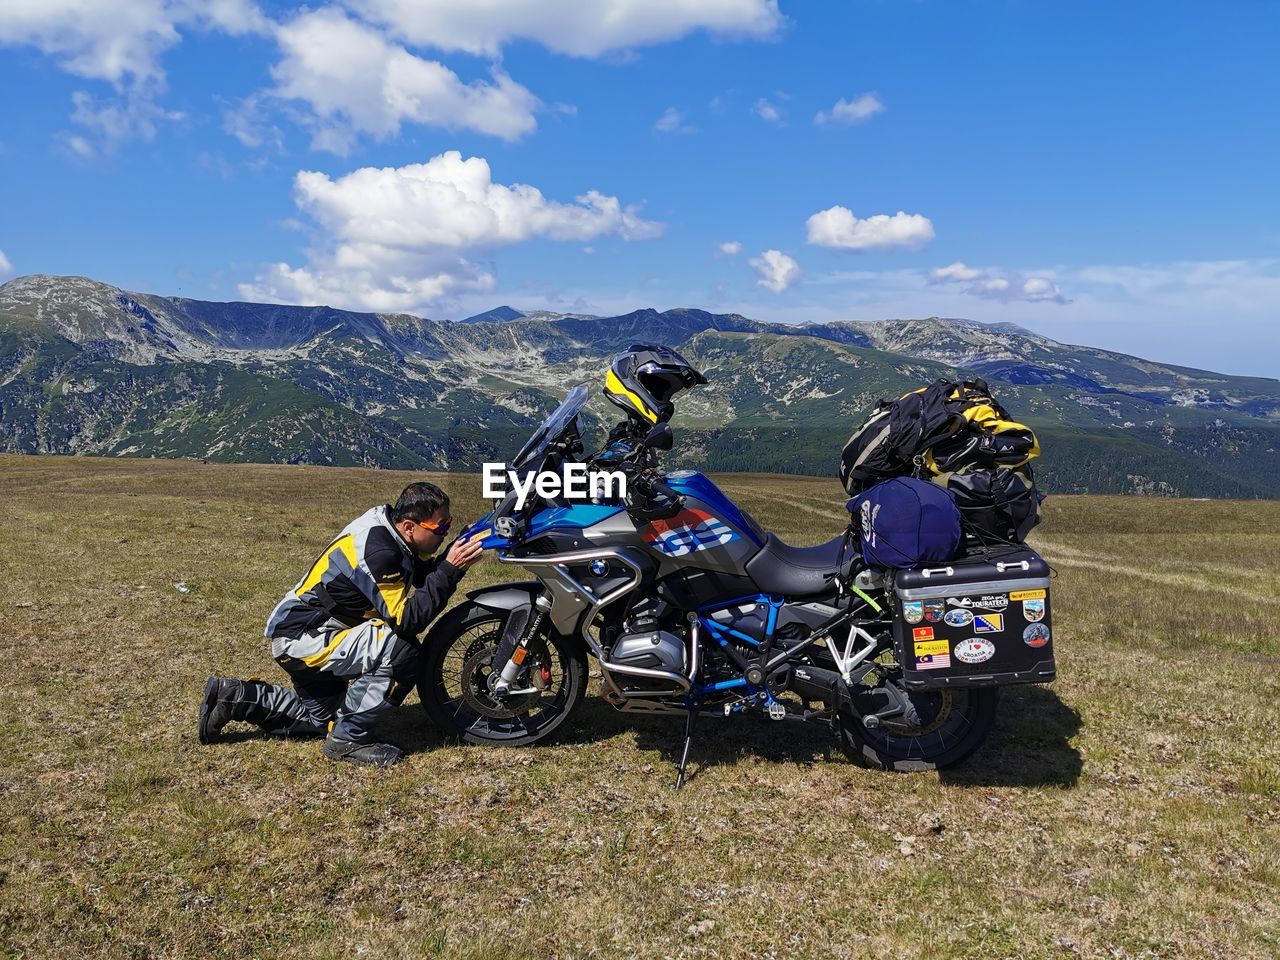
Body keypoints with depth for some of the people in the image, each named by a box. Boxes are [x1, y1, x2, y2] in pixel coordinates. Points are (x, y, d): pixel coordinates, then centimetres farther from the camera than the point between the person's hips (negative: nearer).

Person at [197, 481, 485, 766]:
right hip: (301, 638, -10)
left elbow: (421, 578, 7)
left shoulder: (386, 523, -3)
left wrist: (460, 547, -10)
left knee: (319, 719, 28)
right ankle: (348, 738, -12)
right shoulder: (377, 552, -29)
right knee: (402, 652, -28)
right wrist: (449, 570, -31)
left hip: (310, 635, 10)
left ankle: (233, 695, 28)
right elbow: (407, 620, -28)